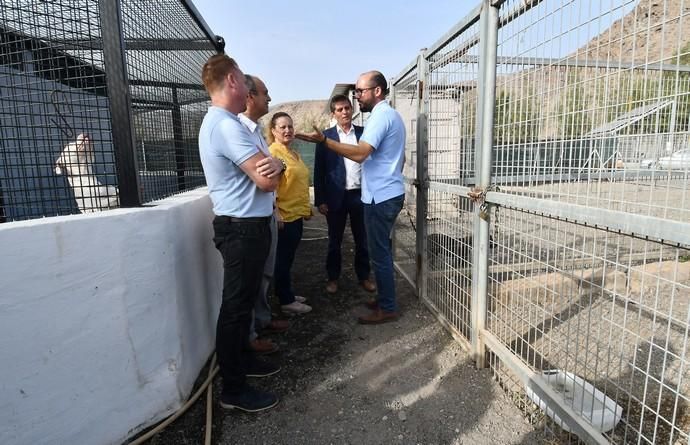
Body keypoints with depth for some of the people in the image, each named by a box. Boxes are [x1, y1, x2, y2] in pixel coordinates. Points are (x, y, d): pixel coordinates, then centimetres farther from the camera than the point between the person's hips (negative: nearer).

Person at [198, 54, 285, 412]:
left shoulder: (219, 122, 15)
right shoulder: (226, 125, -19)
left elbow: (266, 168, 11)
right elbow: (268, 181, -24)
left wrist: (272, 164, -13)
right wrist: (275, 167, -1)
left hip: (244, 226, 11)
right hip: (243, 228, -11)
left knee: (243, 301, 20)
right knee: (235, 306, 0)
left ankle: (243, 359, 38)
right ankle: (233, 389, 15)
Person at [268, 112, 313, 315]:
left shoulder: (294, 153, 15)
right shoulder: (272, 152, -12)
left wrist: (307, 208, 22)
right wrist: (275, 213, -23)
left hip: (296, 214, 8)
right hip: (284, 216, -8)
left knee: (288, 258, 16)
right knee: (283, 259, 2)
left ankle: (287, 294, 28)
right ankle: (287, 302, 12)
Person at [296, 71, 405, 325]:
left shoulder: (381, 115, -15)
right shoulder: (390, 114, 18)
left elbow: (360, 154, -26)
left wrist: (323, 141, -28)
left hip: (380, 197, -11)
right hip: (389, 193, 11)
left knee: (379, 253, -2)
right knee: (382, 250, 17)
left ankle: (388, 308, 9)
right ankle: (386, 299, 28)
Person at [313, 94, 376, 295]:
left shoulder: (364, 133, 5)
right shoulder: (325, 136, 0)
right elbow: (319, 170, -1)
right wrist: (320, 200, -5)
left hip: (361, 194, 2)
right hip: (336, 196, -1)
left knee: (362, 240, 11)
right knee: (334, 241, 11)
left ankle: (363, 276, 28)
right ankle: (333, 277, 27)